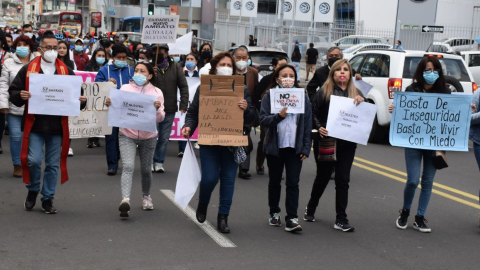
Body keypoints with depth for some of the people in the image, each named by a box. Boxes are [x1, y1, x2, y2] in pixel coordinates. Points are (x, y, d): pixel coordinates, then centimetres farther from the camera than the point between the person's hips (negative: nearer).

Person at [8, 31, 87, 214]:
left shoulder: (67, 71, 8)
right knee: (34, 160, -7)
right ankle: (33, 190, 21)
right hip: (34, 125, -2)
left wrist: (81, 100, -8)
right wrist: (20, 96, -17)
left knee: (53, 164, 7)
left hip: (57, 126, 2)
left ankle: (48, 199, 20)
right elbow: (13, 92, 5)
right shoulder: (28, 70, 3)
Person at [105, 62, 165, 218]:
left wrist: (158, 108, -27)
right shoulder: (125, 89, -2)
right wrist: (110, 105, -20)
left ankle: (146, 196, 36)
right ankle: (125, 200, -31)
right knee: (128, 167, -19)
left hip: (148, 137, 1)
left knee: (146, 169, 12)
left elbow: (160, 119, -6)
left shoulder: (156, 92, -2)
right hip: (127, 135, -1)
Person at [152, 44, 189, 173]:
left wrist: (183, 105, -5)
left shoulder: (176, 67, 2)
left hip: (170, 110, 2)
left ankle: (159, 162, 20)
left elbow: (183, 86, 2)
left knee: (164, 138, 8)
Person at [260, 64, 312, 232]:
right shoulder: (270, 95, -1)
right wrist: (279, 116, -27)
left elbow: (308, 124, 3)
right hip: (275, 146, 0)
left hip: (295, 147, 0)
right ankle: (274, 213, 29)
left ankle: (292, 218, -4)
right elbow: (263, 119, -9)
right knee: (274, 181, 13)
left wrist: (306, 147, -2)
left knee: (293, 182, -6)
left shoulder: (302, 97, 4)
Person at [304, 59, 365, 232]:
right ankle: (310, 209, 34)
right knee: (322, 177, 11)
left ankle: (341, 220, 4)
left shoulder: (356, 93, 10)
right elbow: (313, 113, -2)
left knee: (343, 180, 1)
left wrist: (362, 102, -10)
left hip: (347, 144, 2)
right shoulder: (324, 92, 0)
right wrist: (319, 127, -18)